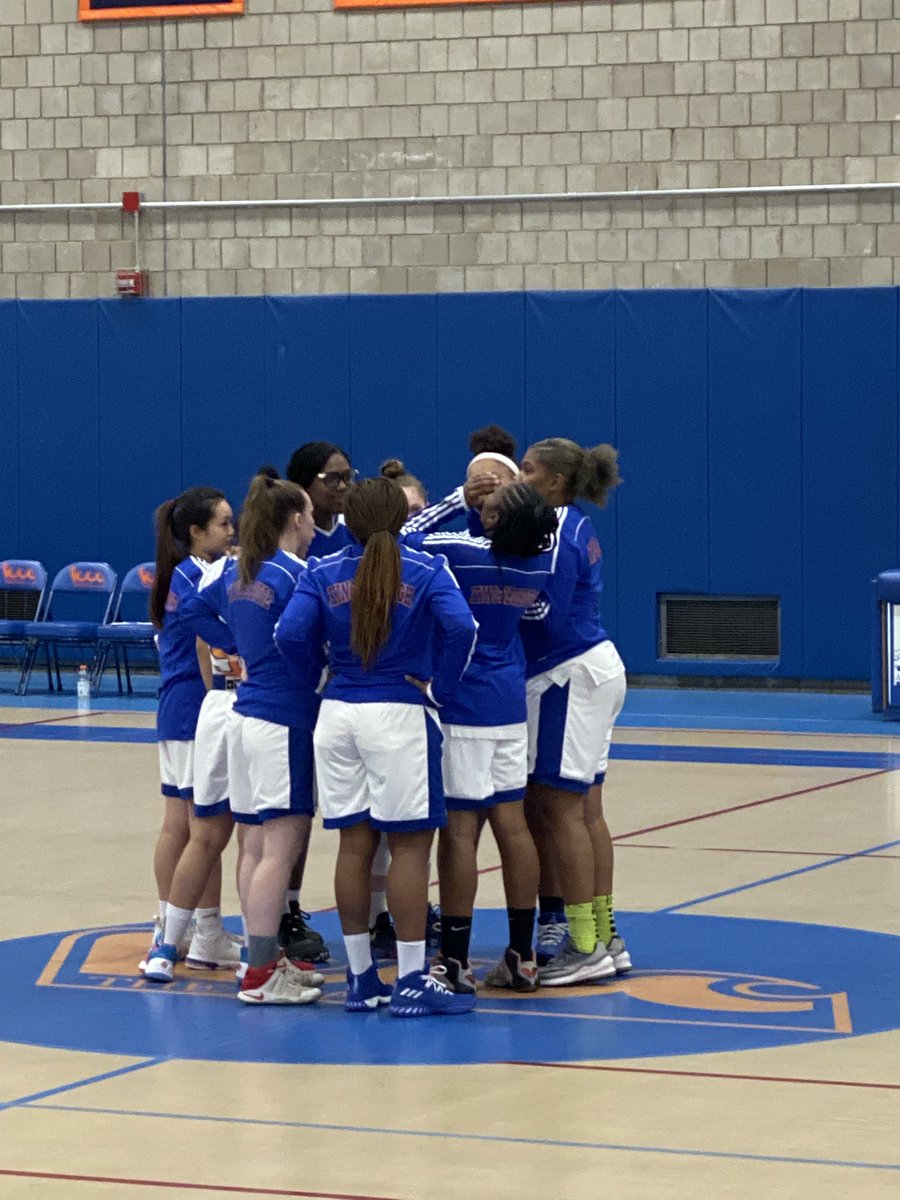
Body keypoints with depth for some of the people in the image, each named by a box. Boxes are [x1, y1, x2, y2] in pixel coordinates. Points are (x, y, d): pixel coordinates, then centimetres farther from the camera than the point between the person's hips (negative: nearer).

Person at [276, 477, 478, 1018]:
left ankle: (361, 978, 13)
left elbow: (291, 633, -9)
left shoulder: (323, 573, 3)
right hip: (400, 715, -4)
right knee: (409, 845, -1)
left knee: (355, 844, 9)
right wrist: (440, 688, -9)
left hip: (338, 714, 4)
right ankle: (411, 982, -2)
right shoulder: (425, 570, -5)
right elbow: (461, 626, -20)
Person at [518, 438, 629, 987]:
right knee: (585, 808, 12)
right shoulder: (577, 527, 14)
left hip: (570, 676, -10)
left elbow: (548, 613, -21)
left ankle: (585, 947, -5)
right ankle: (605, 937, 16)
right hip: (595, 667, 10)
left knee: (558, 808, -6)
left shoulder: (557, 534, -15)